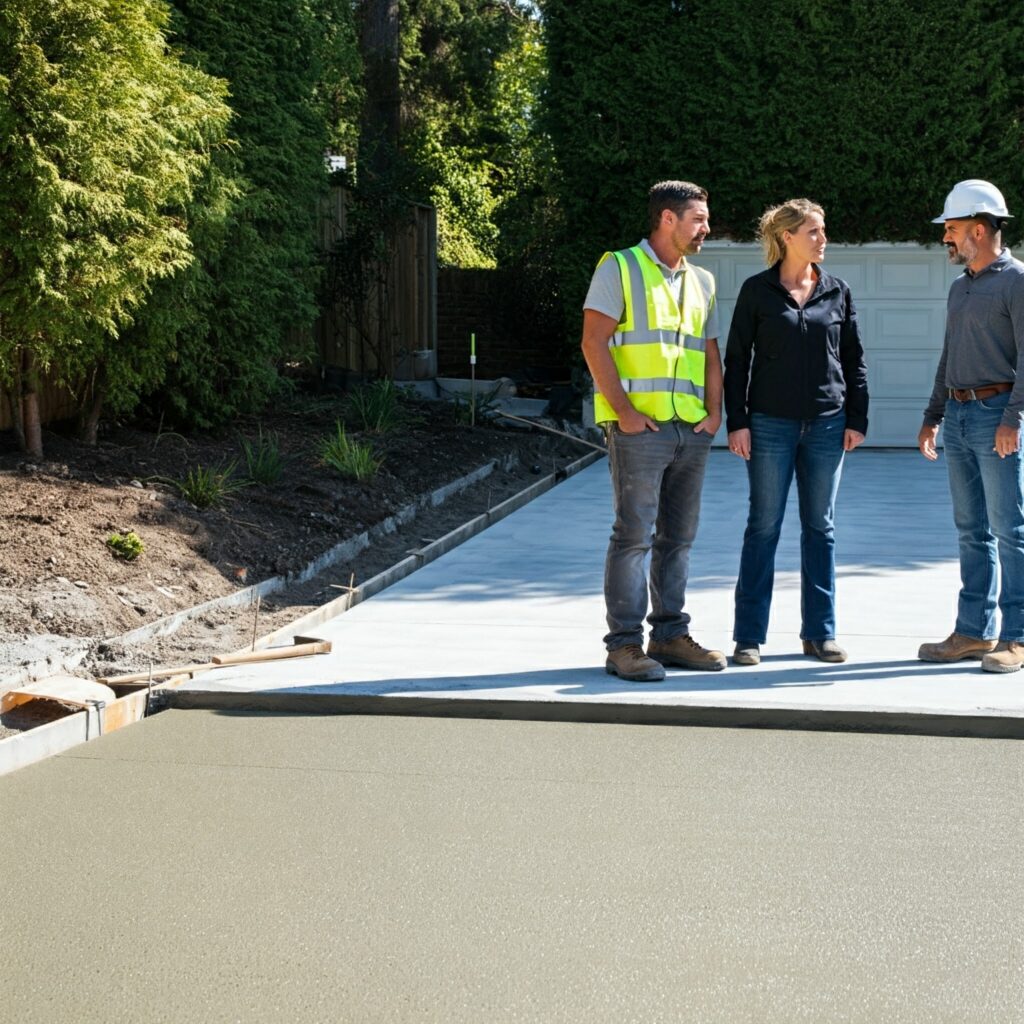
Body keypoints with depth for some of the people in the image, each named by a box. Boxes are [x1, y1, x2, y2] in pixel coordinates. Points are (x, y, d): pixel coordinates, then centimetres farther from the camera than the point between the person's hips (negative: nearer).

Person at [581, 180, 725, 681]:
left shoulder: (702, 281, 19)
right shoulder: (620, 268, -1)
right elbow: (594, 343, -8)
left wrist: (714, 411, 6)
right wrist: (624, 411, -14)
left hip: (692, 430, 7)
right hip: (640, 427, -6)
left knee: (678, 537, 10)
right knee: (634, 536, -7)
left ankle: (670, 635, 18)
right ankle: (624, 644, -3)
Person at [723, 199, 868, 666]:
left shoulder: (837, 291, 6)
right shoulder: (757, 291, -1)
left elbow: (854, 359, 10)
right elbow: (736, 359, 0)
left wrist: (857, 418, 4)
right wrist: (737, 422, -6)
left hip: (827, 424, 3)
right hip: (771, 424, -3)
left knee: (820, 528, 7)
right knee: (763, 527, 0)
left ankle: (819, 632, 15)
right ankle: (749, 636, 5)